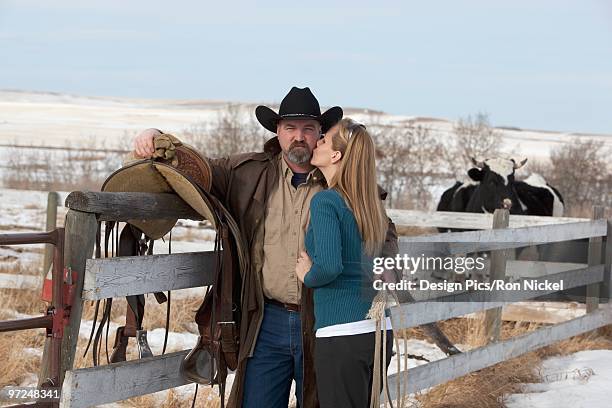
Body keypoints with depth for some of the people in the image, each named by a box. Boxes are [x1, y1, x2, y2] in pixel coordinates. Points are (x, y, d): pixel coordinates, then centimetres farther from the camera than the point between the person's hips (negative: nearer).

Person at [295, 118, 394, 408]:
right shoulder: (372, 205, 12)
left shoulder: (325, 201, -10)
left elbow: (329, 266, -23)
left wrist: (308, 276, -2)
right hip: (380, 331, 8)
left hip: (342, 333, -8)